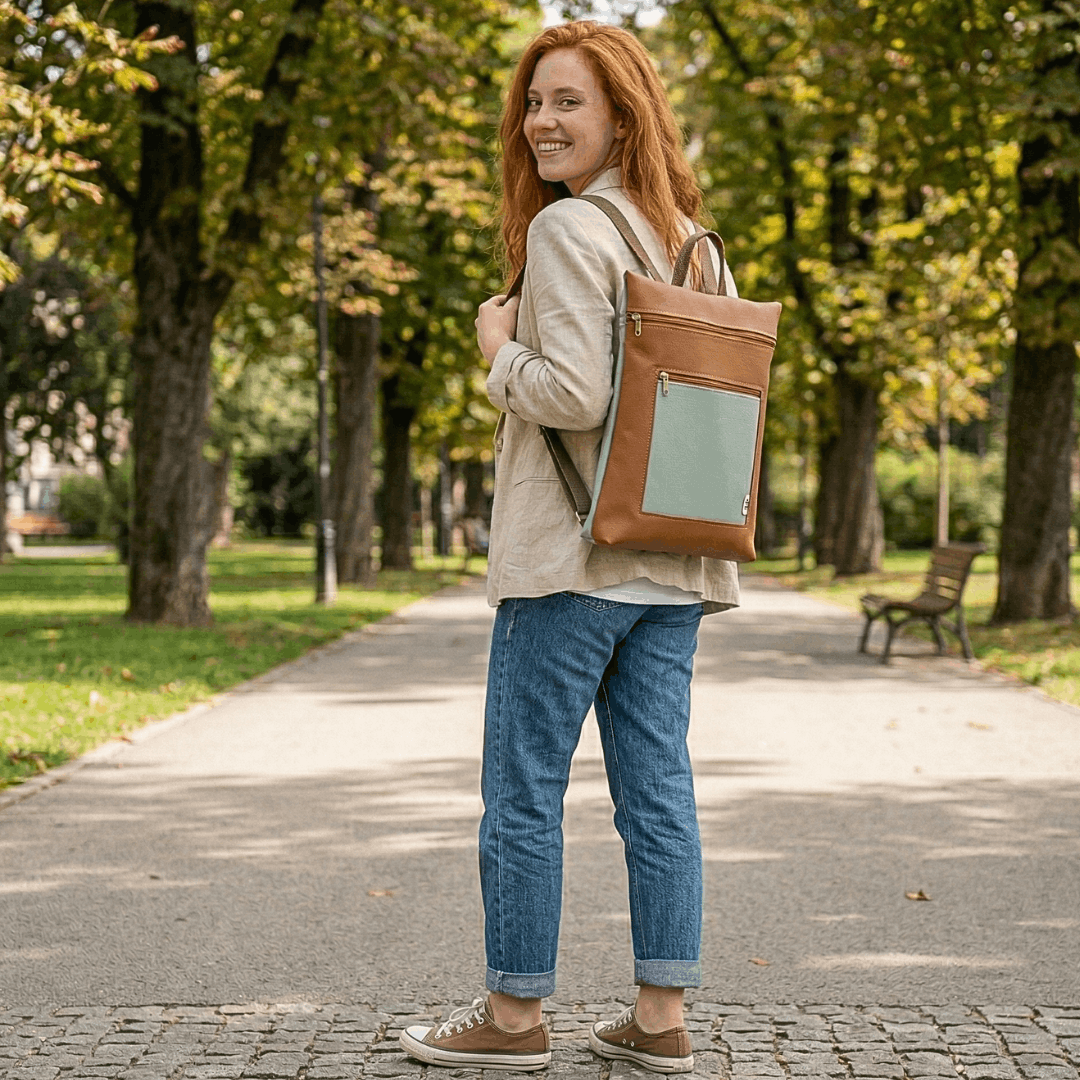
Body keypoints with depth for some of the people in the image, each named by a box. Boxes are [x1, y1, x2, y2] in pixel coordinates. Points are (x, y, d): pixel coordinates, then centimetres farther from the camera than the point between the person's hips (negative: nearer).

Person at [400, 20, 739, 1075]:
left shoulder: (565, 230, -11)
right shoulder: (693, 242, 13)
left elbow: (575, 395, -20)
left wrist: (498, 349, -4)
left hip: (571, 558, -7)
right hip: (672, 565, 8)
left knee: (523, 787, 3)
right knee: (658, 785, 9)